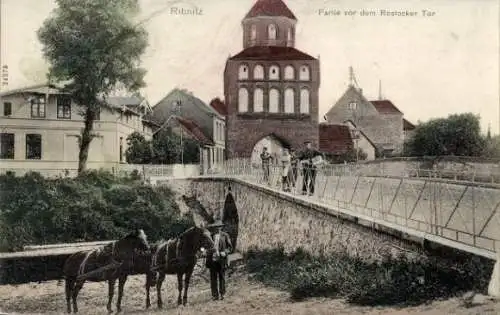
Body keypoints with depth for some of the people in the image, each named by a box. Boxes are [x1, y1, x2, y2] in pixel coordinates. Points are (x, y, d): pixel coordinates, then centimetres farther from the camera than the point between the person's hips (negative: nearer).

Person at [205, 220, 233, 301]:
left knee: (222, 277, 6)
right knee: (213, 278, 3)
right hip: (212, 259, 2)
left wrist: (225, 252, -14)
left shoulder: (225, 236, 0)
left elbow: (230, 247, 2)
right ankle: (215, 295, 11)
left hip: (221, 260, -2)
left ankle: (222, 294, 18)